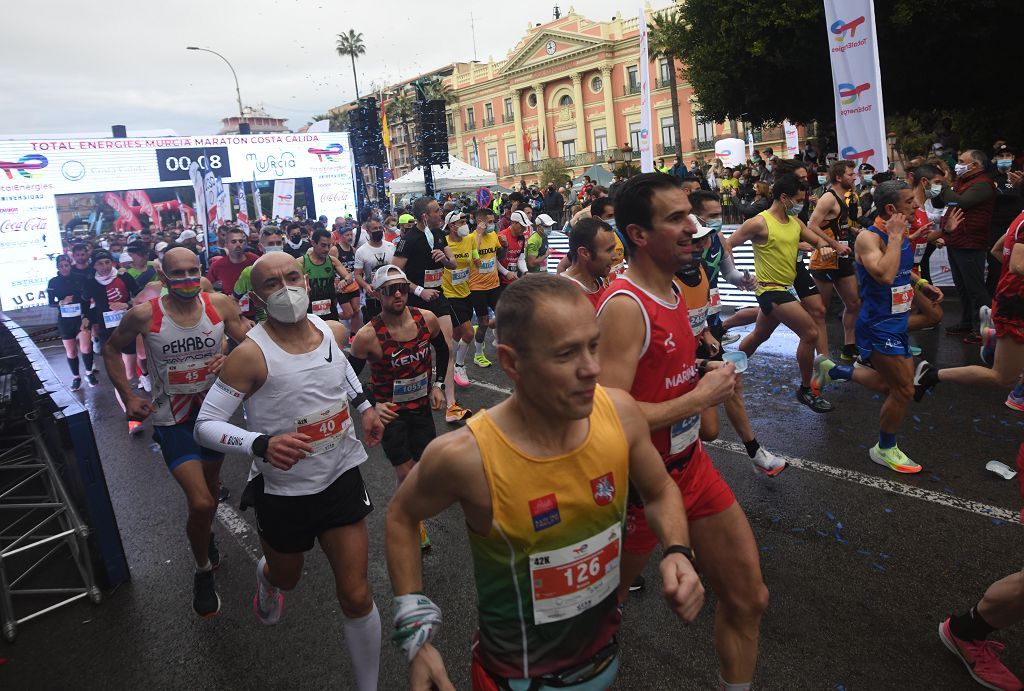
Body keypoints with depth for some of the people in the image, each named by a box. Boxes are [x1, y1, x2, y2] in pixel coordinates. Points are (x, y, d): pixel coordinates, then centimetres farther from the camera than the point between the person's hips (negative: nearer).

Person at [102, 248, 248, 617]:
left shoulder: (220, 304, -12)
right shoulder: (144, 314, -15)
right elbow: (111, 350, 3)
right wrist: (128, 397, -4)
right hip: (173, 419, -3)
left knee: (212, 483, 25)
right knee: (200, 502, -13)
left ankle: (206, 533, 57)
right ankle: (203, 572, 14)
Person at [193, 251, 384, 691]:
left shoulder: (334, 331, -6)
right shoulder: (251, 354, -21)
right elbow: (205, 426, -18)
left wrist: (364, 405, 8)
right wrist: (261, 444, -35)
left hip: (341, 478, 2)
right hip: (283, 492, -2)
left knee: (356, 596, 3)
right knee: (286, 578, 26)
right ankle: (267, 576, 65)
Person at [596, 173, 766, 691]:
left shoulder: (672, 290, 4)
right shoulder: (624, 306, -25)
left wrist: (703, 374, 2)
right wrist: (700, 398, -22)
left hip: (692, 467, 8)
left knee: (748, 599, 16)